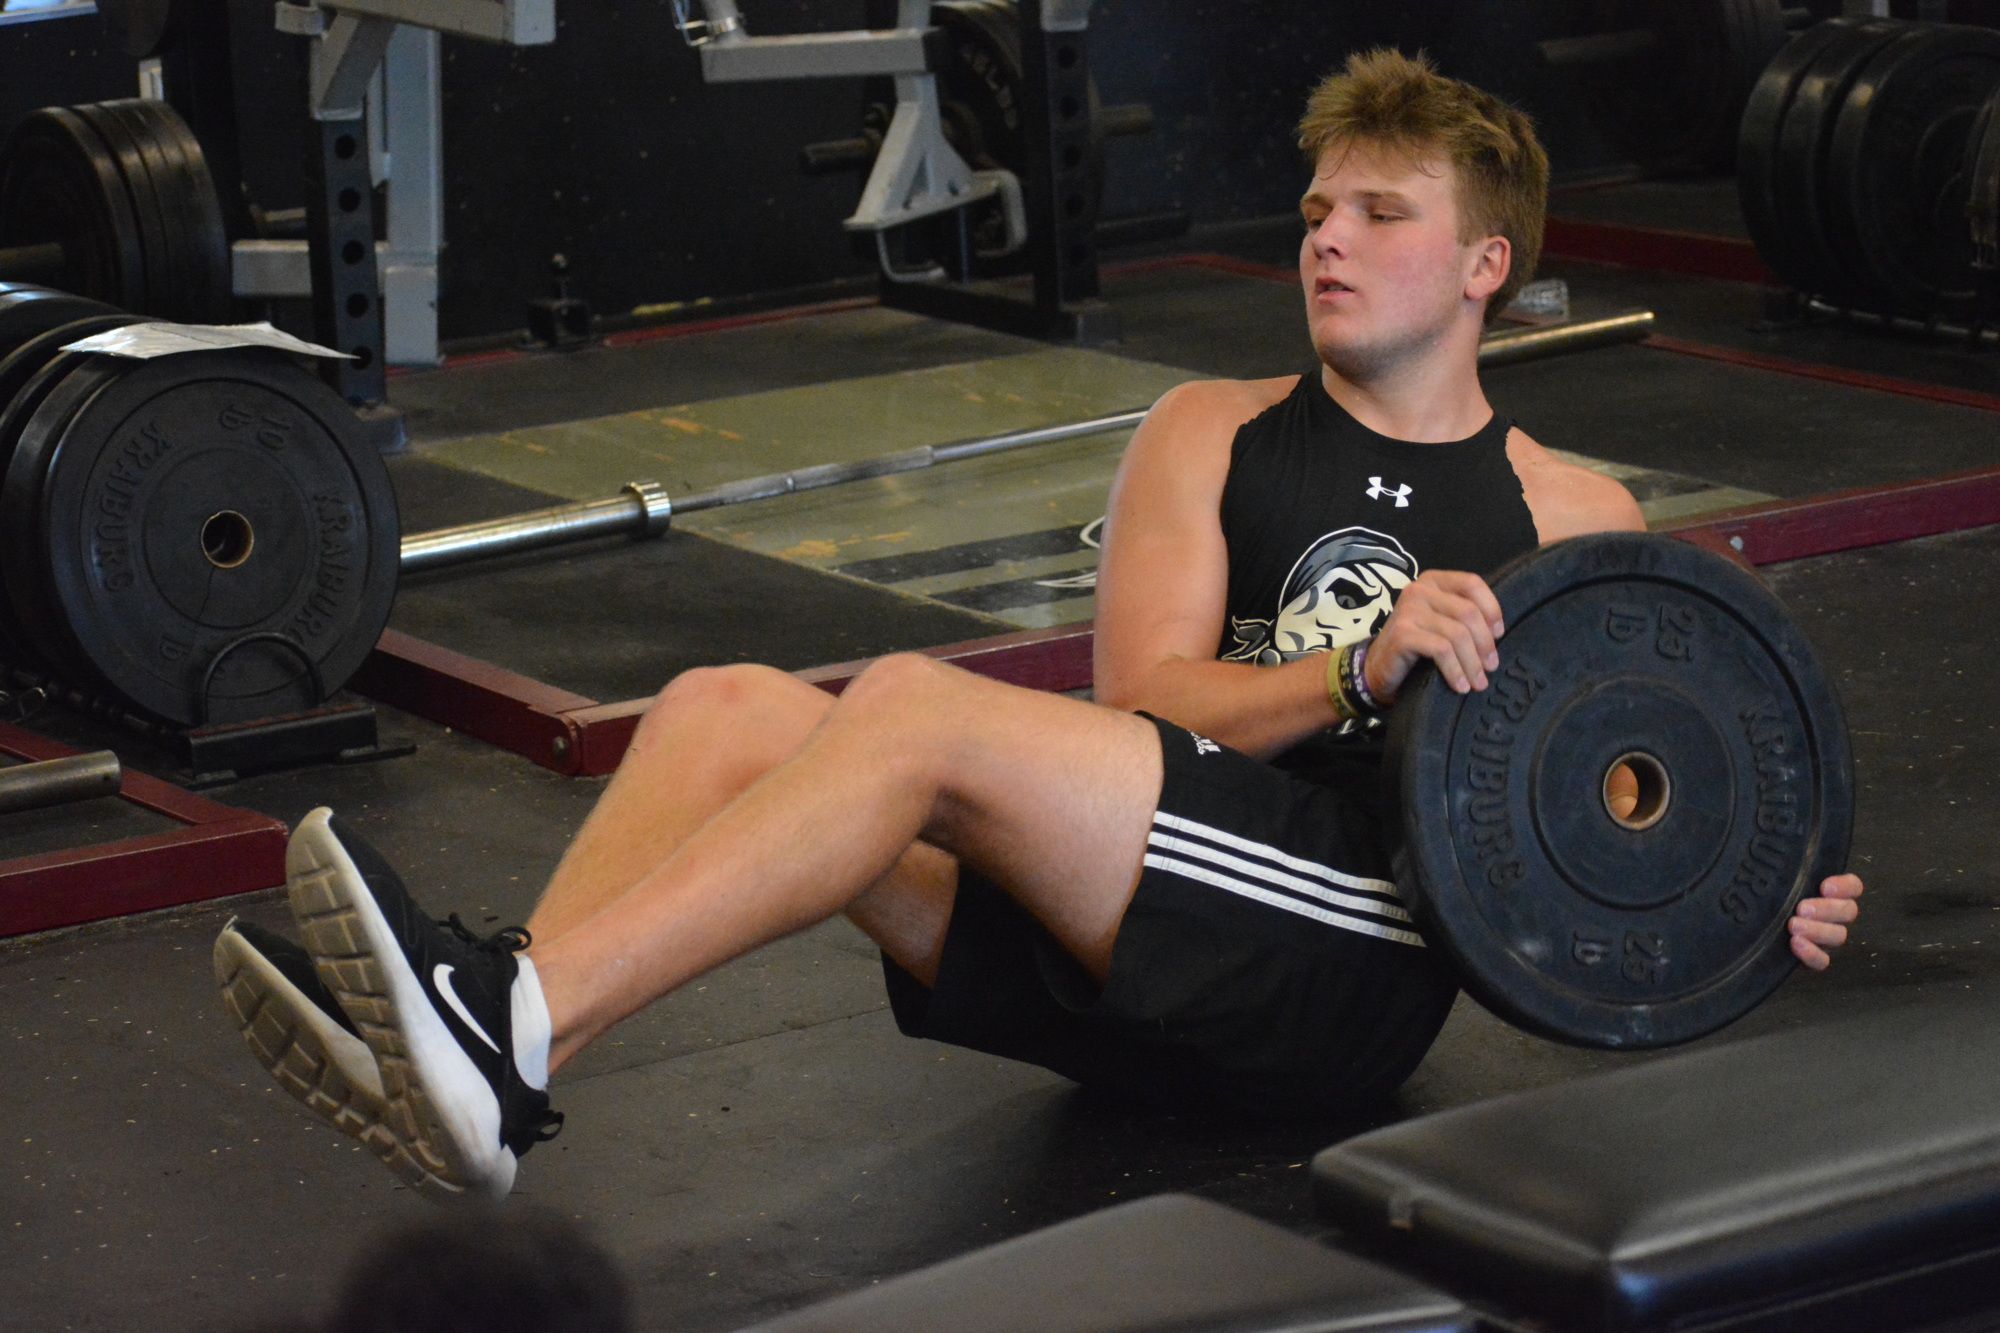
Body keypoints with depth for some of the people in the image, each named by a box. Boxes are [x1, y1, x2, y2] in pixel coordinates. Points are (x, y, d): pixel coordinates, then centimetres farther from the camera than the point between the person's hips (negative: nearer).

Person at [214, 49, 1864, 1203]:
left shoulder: (1574, 519, 15)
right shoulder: (1214, 436, 20)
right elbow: (1143, 695, 4)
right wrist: (1355, 671, -15)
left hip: (1353, 963, -4)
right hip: (1129, 943, 5)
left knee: (918, 705, -29)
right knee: (736, 709, -18)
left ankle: (515, 1036, -40)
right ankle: (481, 1051, -34)